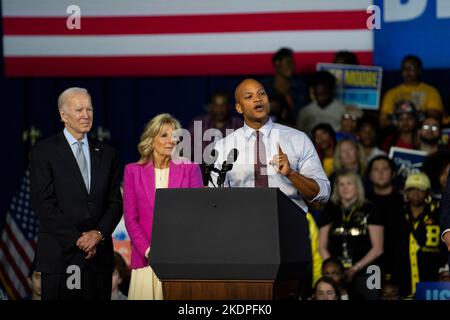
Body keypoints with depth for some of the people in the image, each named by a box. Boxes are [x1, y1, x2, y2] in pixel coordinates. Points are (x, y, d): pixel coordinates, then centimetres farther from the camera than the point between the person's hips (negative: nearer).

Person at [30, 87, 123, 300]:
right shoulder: (44, 152, 0)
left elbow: (116, 202, 10)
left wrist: (99, 234, -8)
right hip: (60, 255, -3)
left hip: (99, 254, 3)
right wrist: (77, 240, -12)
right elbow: (43, 204, -8)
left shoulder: (106, 154, 13)